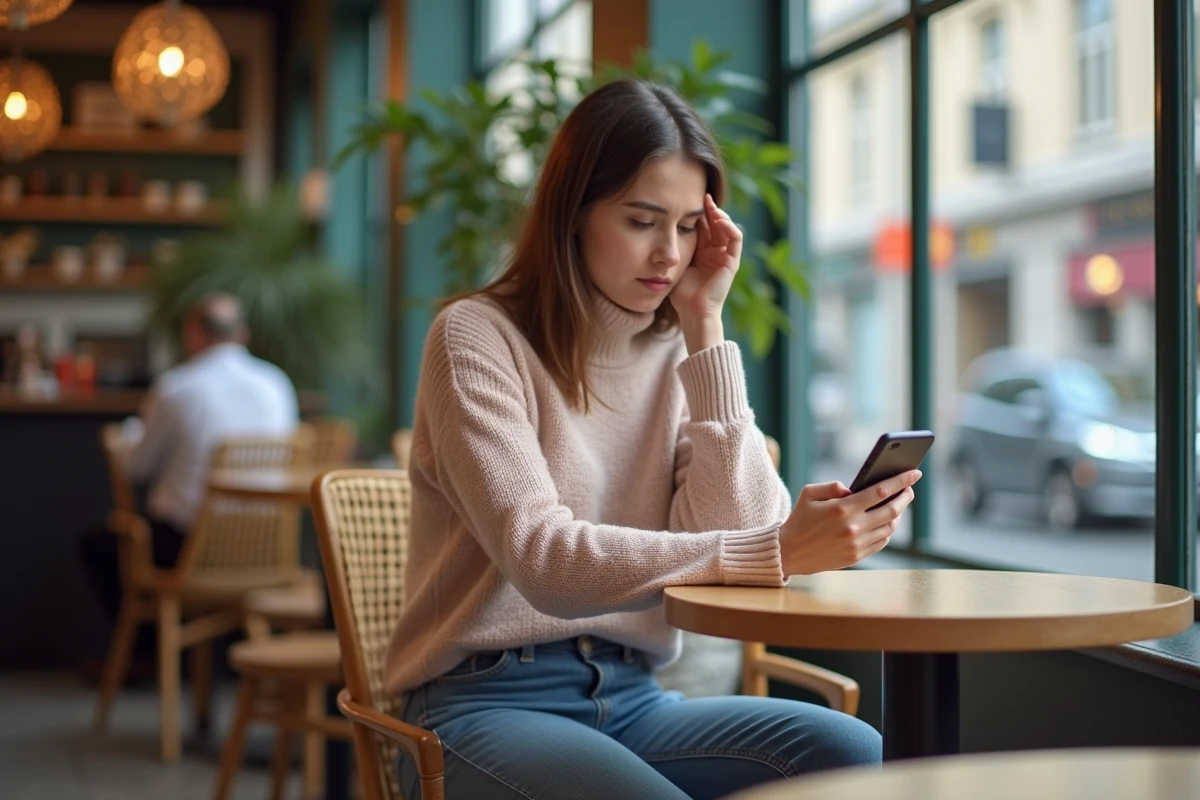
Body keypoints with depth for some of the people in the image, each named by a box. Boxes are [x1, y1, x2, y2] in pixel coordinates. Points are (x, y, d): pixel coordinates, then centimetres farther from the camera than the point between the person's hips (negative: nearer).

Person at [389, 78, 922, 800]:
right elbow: (544, 561, -20)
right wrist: (775, 554, -31)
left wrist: (706, 329, -6)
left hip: (630, 698, 5)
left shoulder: (682, 357, 8)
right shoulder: (477, 338, -7)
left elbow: (733, 535, -7)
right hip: (489, 703, -5)